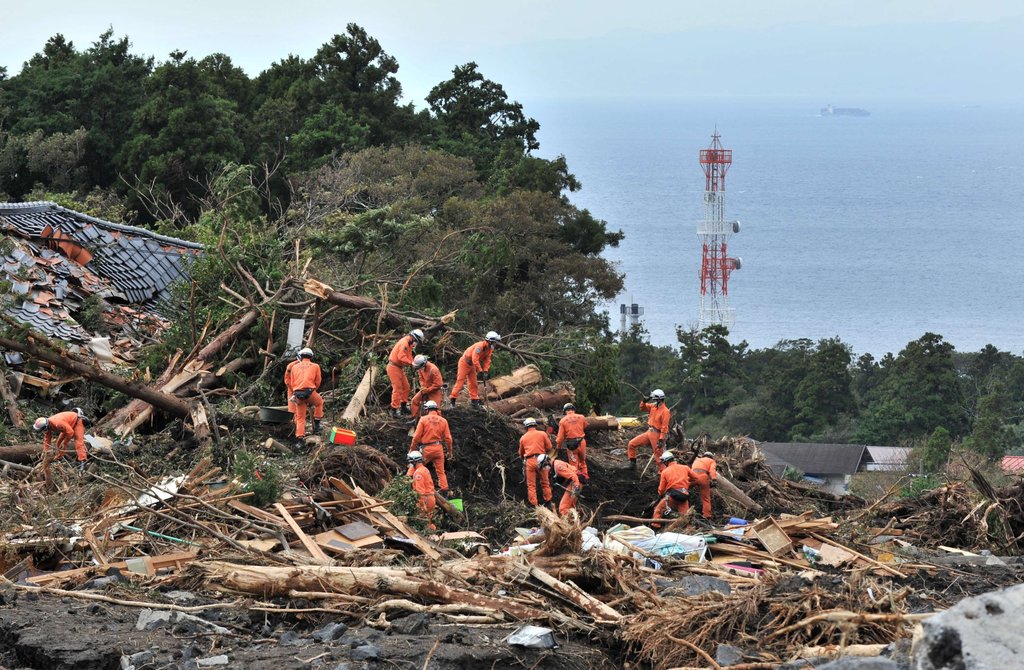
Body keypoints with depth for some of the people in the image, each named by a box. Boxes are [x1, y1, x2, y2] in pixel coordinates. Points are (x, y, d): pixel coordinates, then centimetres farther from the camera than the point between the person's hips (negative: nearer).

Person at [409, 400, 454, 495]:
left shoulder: (423, 419, -4)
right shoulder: (443, 420, 5)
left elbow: (417, 436, -5)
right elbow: (448, 438, 6)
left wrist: (412, 448, 6)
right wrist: (450, 451, 16)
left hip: (427, 448, -3)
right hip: (439, 448, 3)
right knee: (440, 471, 9)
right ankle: (444, 492, 6)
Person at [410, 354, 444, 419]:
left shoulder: (433, 370, -30)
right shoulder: (421, 369, -8)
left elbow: (438, 384, -26)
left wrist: (427, 390, -22)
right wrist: (422, 386, -9)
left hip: (434, 391, -7)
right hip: (425, 389, 7)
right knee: (415, 400, -2)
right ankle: (415, 418, 8)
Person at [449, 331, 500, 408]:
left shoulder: (490, 348, -4)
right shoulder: (480, 346, -31)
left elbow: (487, 360, -2)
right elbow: (475, 359, -35)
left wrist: (486, 371, -15)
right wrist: (480, 371, -33)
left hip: (472, 366, 8)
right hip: (465, 363, -8)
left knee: (473, 383, 8)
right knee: (460, 381, -10)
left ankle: (474, 400, 13)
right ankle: (453, 400, -10)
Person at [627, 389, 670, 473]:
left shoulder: (665, 411, -17)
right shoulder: (653, 406, 7)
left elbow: (664, 427, -20)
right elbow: (642, 408, 20)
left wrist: (661, 440, -23)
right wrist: (644, 401, -1)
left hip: (656, 435, -8)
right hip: (649, 432, 8)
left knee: (659, 456, -2)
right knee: (631, 444, 4)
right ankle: (632, 464, 12)